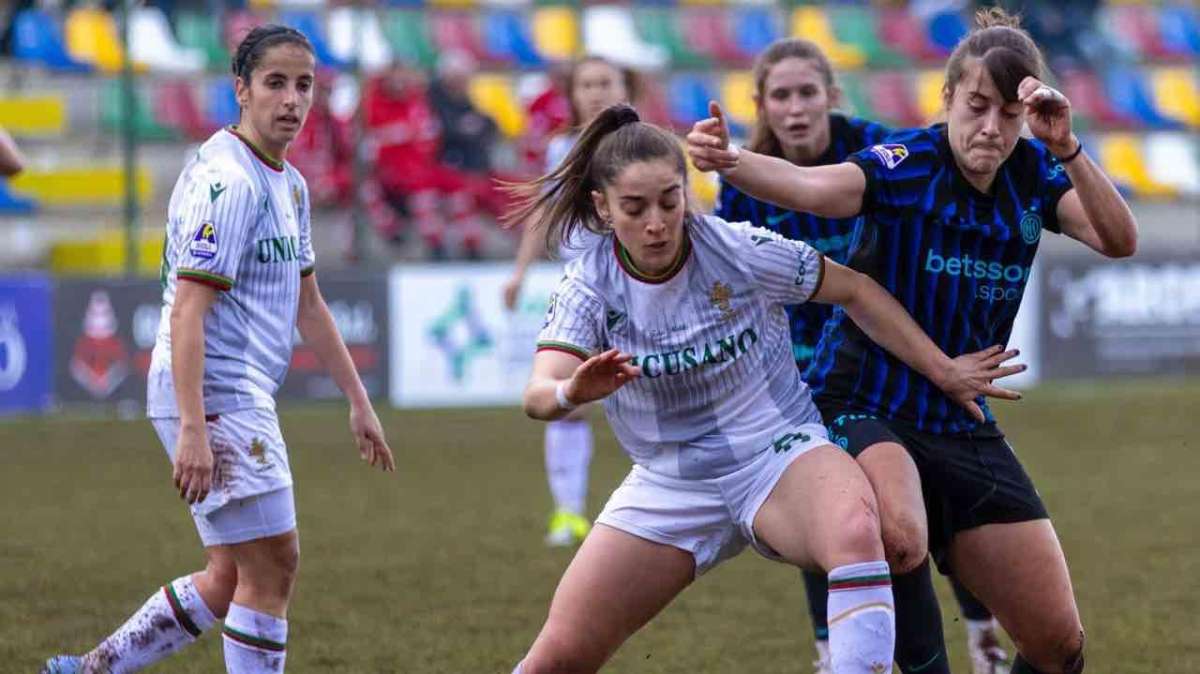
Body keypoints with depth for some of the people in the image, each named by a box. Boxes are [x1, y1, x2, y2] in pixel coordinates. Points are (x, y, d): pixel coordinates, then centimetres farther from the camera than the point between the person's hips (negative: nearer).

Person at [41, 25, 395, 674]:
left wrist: (357, 400, 22)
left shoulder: (289, 184, 15)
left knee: (232, 579, 12)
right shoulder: (226, 182, -16)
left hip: (245, 400, 10)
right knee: (272, 566, -8)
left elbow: (306, 303, 24)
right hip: (214, 398, -10)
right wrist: (192, 429, -28)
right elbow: (188, 309, -22)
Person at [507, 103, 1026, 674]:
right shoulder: (589, 285, -11)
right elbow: (538, 395, -26)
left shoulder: (740, 250, -14)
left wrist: (942, 371, 2)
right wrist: (573, 392, -51)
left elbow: (853, 290, 0)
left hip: (780, 453, -2)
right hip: (668, 486, 2)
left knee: (856, 533, -38)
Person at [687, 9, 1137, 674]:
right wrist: (730, 162, -55)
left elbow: (1119, 240, -11)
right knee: (900, 539, -40)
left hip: (963, 426, 6)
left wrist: (1066, 148, -25)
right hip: (864, 409, -6)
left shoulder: (1033, 174, 1)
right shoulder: (908, 164, -16)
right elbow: (811, 187, -34)